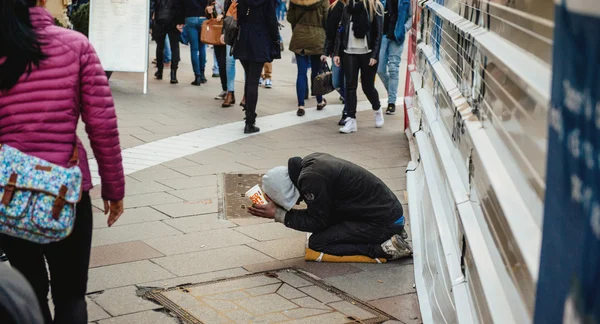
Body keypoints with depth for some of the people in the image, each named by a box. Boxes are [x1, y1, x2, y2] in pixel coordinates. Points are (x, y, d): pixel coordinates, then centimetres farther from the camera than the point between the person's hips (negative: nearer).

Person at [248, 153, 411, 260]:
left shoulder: (311, 179, -23)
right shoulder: (309, 162, 4)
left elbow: (317, 222, -11)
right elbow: (320, 213, 15)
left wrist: (277, 214, -9)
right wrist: (277, 208, 6)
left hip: (384, 223, -9)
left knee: (317, 242, -6)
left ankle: (385, 248, -9)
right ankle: (391, 235, 13)